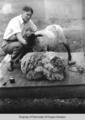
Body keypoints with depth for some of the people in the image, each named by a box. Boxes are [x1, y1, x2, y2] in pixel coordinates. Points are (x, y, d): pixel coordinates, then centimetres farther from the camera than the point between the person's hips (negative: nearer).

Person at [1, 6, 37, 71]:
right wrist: (27, 43, -53)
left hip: (18, 41, 7)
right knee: (20, 45, -37)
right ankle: (12, 63, -14)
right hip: (7, 44, -7)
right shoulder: (15, 21, -24)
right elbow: (19, 37, -37)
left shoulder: (28, 21, 0)